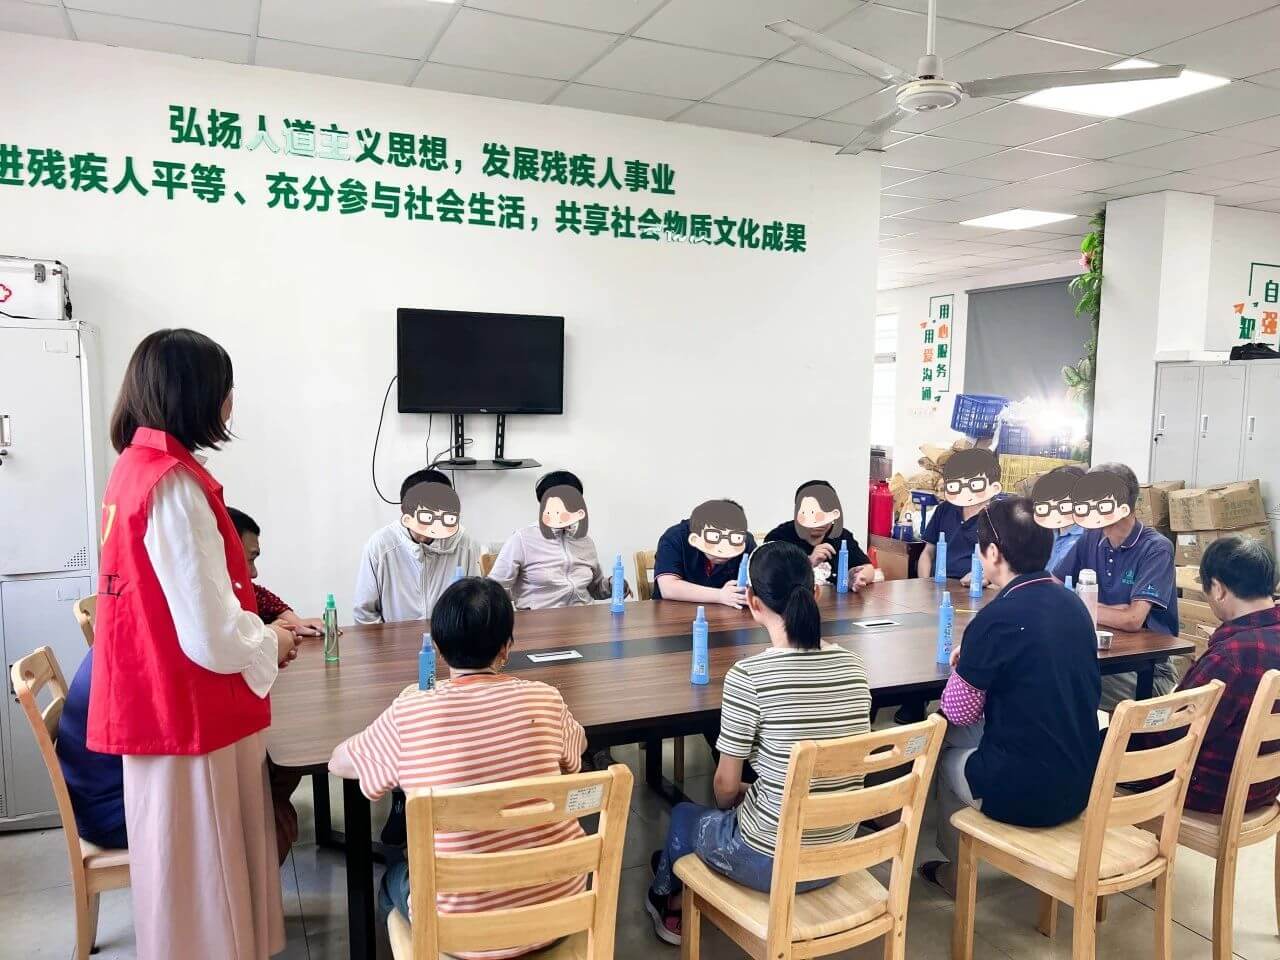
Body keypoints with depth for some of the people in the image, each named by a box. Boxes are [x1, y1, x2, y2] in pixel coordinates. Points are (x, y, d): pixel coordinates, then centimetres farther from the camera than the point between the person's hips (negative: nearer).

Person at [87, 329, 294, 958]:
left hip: (160, 702, 9)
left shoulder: (137, 468, 6)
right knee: (199, 870, 7)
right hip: (187, 712, -9)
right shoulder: (174, 486, -23)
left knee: (188, 866, 23)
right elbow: (212, 637, -25)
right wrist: (270, 644, -6)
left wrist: (261, 624, 13)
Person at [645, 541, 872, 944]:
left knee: (685, 815, 26)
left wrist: (731, 804, 13)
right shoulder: (853, 666, -6)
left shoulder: (748, 675, -23)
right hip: (838, 855, 5)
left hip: (770, 862, -5)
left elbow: (726, 785, -11)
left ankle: (669, 902, 53)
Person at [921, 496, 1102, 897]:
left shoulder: (997, 619, -21)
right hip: (1082, 785, 6)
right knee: (974, 730, 25)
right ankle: (962, 861, 35)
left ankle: (958, 870, 35)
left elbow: (959, 711, -9)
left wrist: (966, 664, 7)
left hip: (1024, 796, -6)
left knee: (946, 746, 21)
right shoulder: (1073, 604, 1)